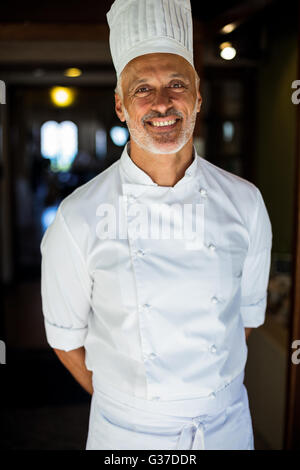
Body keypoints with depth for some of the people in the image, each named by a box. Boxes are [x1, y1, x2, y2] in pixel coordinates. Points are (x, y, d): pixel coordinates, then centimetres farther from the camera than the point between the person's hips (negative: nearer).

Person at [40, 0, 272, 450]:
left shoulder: (245, 202, -8)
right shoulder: (79, 218, -16)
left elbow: (247, 312, 3)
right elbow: (66, 337, -5)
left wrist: (207, 391, 5)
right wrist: (119, 399, 3)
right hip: (127, 432, -2)